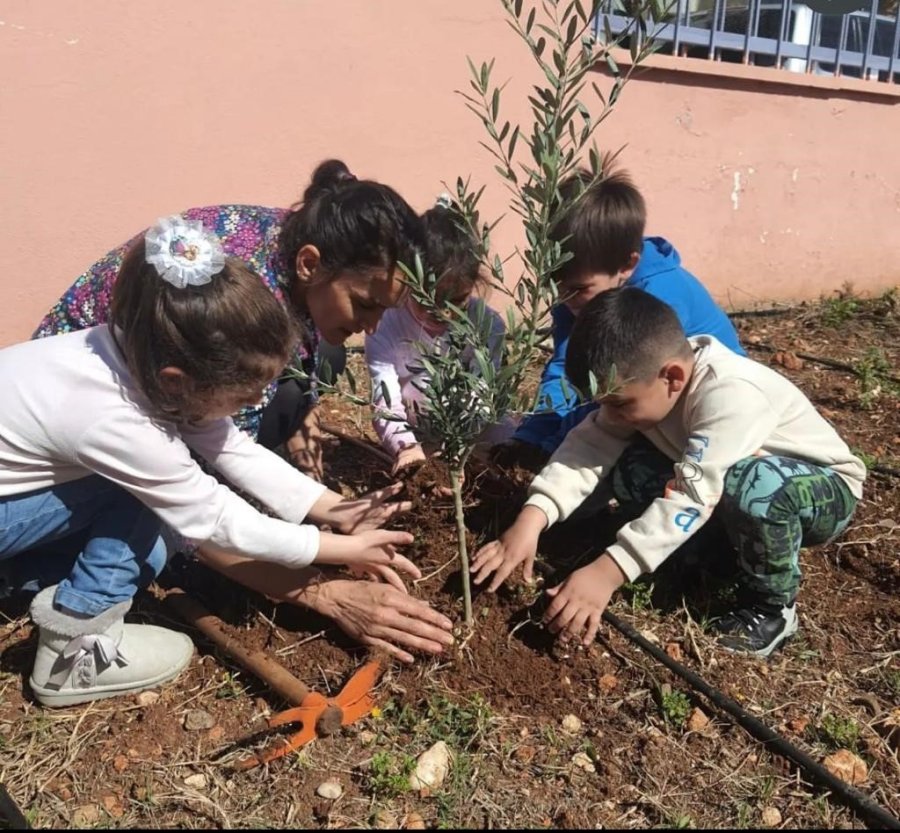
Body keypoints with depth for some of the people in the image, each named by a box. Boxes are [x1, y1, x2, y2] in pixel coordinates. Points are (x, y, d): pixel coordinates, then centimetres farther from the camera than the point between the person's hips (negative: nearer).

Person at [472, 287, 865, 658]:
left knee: (753, 484, -40)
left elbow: (692, 495, -44)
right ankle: (724, 553, 4)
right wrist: (531, 518, -35)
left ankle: (773, 605, -12)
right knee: (630, 470, -14)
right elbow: (591, 444, -23)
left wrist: (608, 571, -49)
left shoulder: (731, 394, -37)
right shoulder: (643, 378, -16)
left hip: (827, 488, -6)